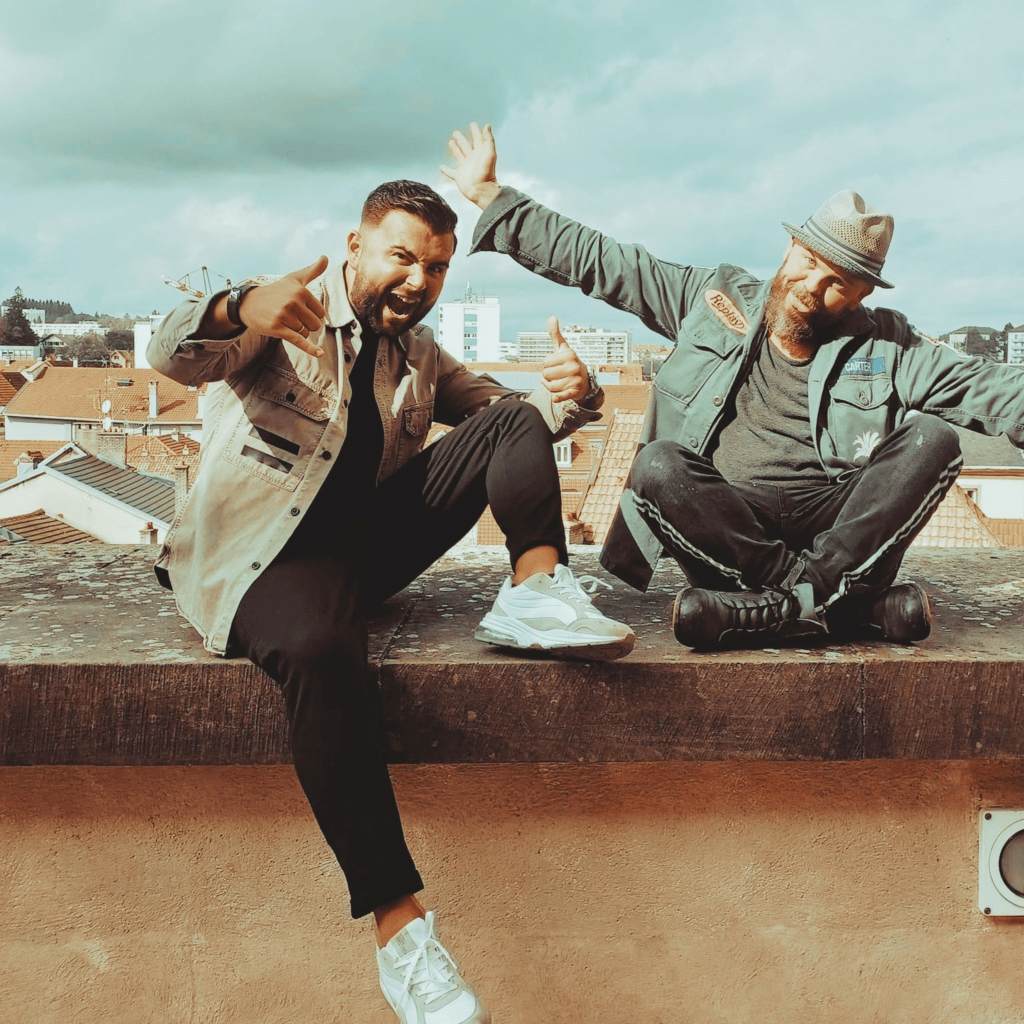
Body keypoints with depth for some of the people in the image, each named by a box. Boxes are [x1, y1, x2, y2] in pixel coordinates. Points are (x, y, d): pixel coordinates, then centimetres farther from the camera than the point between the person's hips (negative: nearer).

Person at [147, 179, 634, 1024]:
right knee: (321, 651, -41)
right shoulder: (285, 316, 1)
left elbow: (515, 420, 17)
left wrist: (566, 394, -8)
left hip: (379, 533, 6)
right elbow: (175, 355, -18)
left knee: (516, 417, -1)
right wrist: (238, 311, -43)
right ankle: (397, 918, -39)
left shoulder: (418, 354, 19)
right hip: (277, 547, -6)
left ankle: (536, 593, -21)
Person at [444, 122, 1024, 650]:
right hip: (726, 524, 0)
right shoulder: (715, 299, 12)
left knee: (932, 440, -22)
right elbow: (593, 259, 12)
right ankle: (853, 604, -30)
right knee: (658, 468, -31)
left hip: (837, 522, 1)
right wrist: (489, 195, 11)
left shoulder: (889, 347, 13)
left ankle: (779, 608, -33)